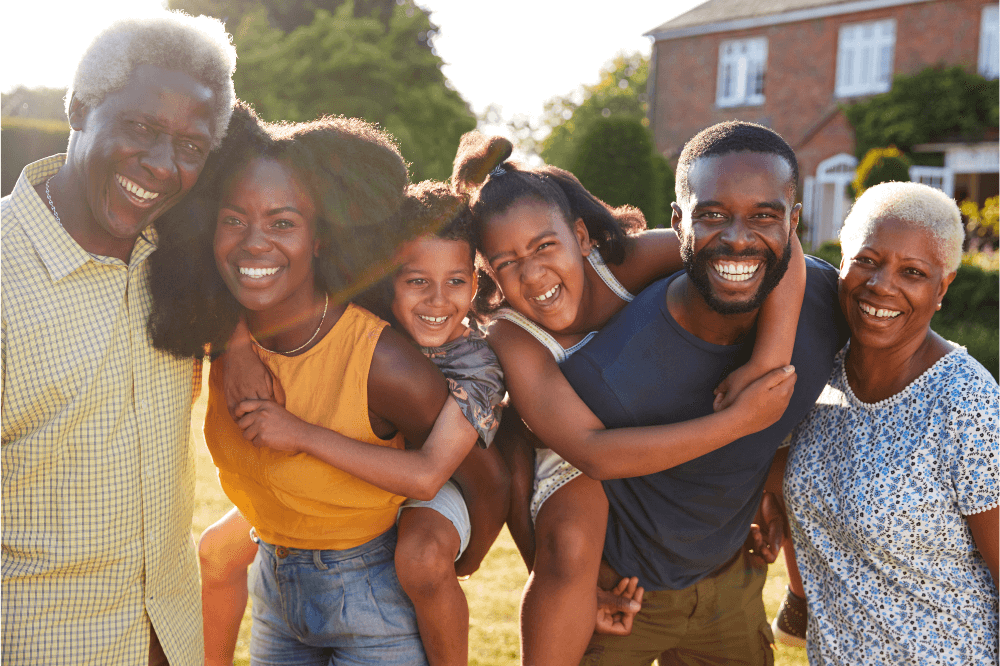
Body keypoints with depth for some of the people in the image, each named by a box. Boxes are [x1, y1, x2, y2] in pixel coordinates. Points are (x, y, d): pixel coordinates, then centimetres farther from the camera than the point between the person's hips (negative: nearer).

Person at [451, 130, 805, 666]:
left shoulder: (626, 264, -22)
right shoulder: (511, 342, -25)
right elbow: (594, 452, -36)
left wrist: (769, 360, -42)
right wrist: (741, 420, -41)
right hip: (581, 479, -4)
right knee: (571, 540, -33)